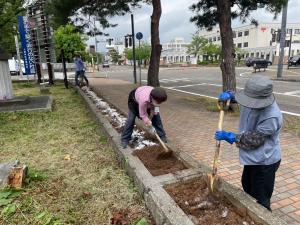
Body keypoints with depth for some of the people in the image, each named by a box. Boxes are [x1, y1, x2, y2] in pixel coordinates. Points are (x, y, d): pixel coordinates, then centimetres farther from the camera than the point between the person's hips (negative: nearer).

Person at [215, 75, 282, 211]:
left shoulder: (272, 117, -34)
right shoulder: (253, 102, -11)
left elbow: (253, 140, -28)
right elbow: (243, 99, 13)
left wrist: (229, 136, -24)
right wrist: (229, 95, -7)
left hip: (264, 162, -9)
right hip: (253, 157, 9)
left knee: (261, 200, 5)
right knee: (247, 186, 30)